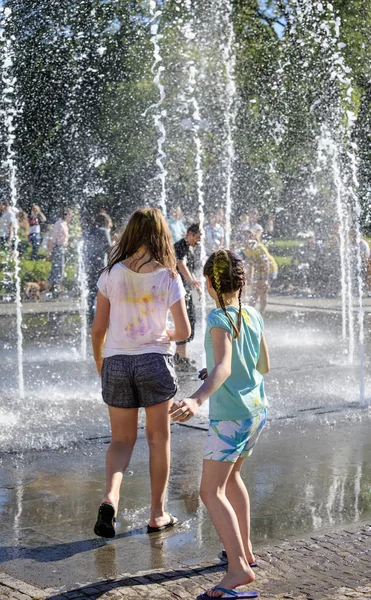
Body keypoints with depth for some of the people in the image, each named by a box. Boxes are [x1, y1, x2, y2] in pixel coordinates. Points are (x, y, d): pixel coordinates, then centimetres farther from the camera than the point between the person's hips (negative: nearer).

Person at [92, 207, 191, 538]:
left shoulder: (112, 274, -4)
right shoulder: (168, 277, -7)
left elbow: (98, 328, -1)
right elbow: (184, 330, -8)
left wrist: (99, 361, 16)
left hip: (116, 362, 1)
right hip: (155, 360, -1)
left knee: (122, 439, 14)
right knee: (159, 438, 13)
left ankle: (110, 497, -10)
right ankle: (158, 514, 19)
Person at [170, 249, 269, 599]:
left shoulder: (220, 319, -15)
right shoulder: (253, 316, 7)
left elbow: (223, 367, -31)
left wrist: (197, 399, -46)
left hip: (230, 415, -8)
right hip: (257, 410, 9)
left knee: (212, 492, -8)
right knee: (230, 476, 26)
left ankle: (239, 568, -18)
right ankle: (244, 550, 33)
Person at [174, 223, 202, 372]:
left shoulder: (190, 248, 16)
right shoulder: (179, 246, -15)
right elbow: (181, 265, -33)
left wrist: (197, 286, 34)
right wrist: (192, 281, -47)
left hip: (187, 290, 10)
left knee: (191, 319, 14)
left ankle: (178, 354, 24)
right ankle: (183, 359, -11)